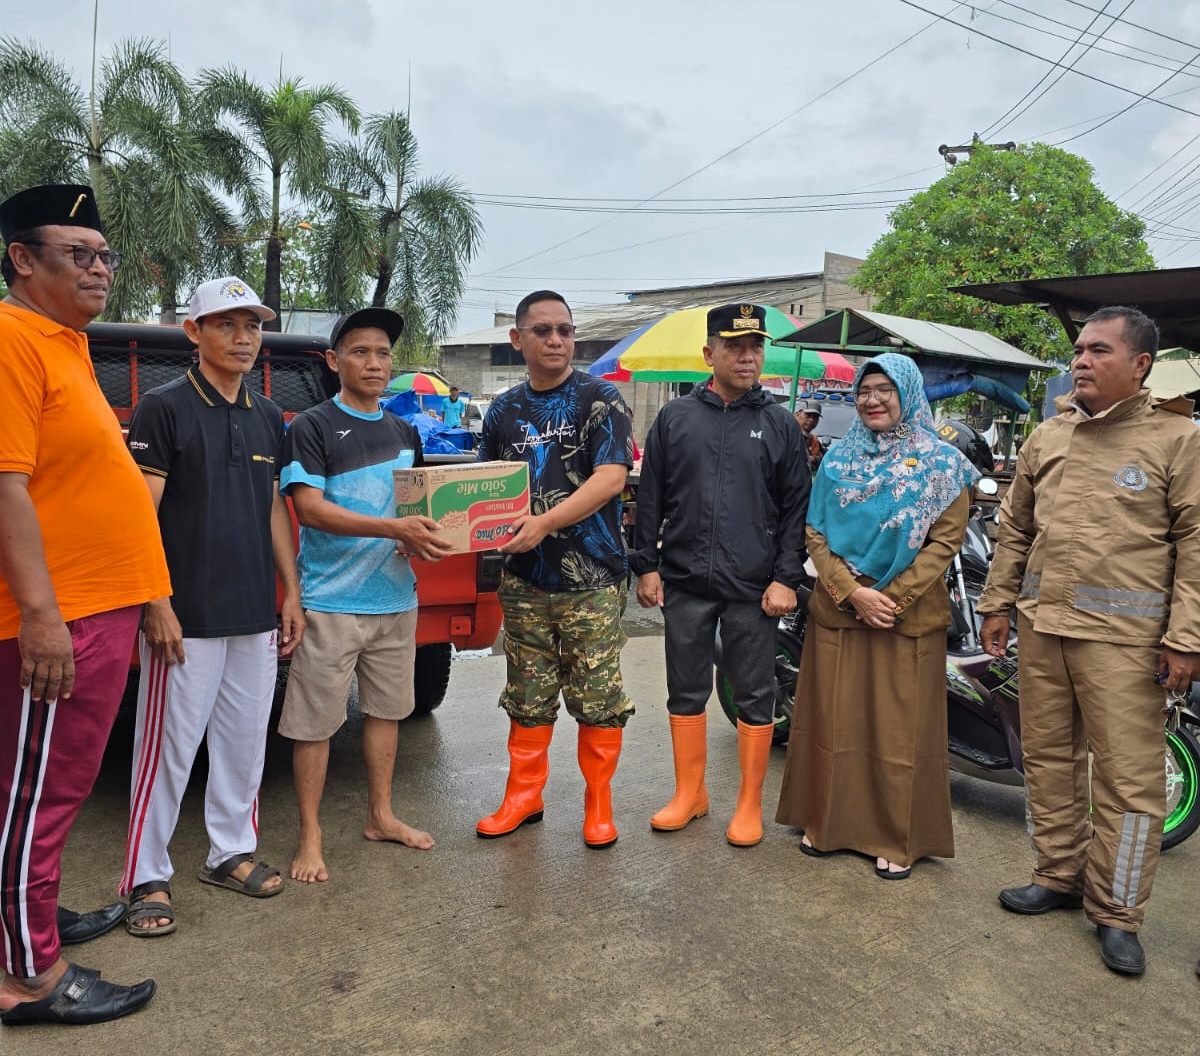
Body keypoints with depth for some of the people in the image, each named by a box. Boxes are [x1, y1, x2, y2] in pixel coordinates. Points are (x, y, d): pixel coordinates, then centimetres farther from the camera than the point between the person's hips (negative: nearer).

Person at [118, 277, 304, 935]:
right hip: (186, 616, -5)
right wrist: (157, 603, -15)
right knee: (168, 748, 2)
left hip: (256, 613, 6)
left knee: (245, 742, 13)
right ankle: (146, 877, 17)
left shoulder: (268, 418, 11)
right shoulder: (164, 408, -6)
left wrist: (292, 594, 11)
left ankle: (231, 851, 29)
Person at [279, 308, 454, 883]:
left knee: (385, 709, 15)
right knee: (315, 722, 1)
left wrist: (424, 538, -5)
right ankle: (310, 837, 15)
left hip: (396, 598, 6)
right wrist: (395, 528, -26)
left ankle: (381, 816, 30)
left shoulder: (405, 433, 13)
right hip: (331, 602, -5)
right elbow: (310, 509, -16)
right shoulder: (311, 427, -5)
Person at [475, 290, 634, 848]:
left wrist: (545, 522, -24)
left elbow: (611, 477, -14)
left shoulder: (599, 398, -3)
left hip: (592, 577, -4)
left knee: (598, 696, 2)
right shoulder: (504, 410, 11)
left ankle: (598, 802, 19)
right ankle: (524, 793, 28)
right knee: (527, 694, 13)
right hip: (523, 577, 4)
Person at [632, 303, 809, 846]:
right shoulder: (675, 417, 6)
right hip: (685, 583, 1)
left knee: (754, 697, 7)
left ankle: (749, 804, 22)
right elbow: (650, 498, 8)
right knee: (686, 692, 11)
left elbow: (796, 507, 3)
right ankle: (690, 793, 28)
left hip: (754, 589, -1)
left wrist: (787, 577, -5)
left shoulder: (779, 423, 4)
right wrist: (647, 566, 2)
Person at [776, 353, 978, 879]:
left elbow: (945, 541, -6)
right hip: (837, 611, 3)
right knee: (833, 722, 9)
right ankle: (827, 821, 25)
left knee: (899, 729, 4)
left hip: (907, 617, -2)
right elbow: (816, 534, 2)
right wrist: (853, 593, -12)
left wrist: (892, 599, -15)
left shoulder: (942, 464, 1)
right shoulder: (837, 459, 8)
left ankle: (898, 839, 19)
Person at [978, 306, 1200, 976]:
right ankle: (1059, 877, 31)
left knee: (1129, 775, 1)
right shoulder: (1047, 437, 12)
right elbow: (1015, 528, 16)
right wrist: (999, 604, 13)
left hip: (1124, 636, -5)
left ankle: (1117, 913, 16)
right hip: (1042, 624, 5)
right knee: (1048, 758, 14)